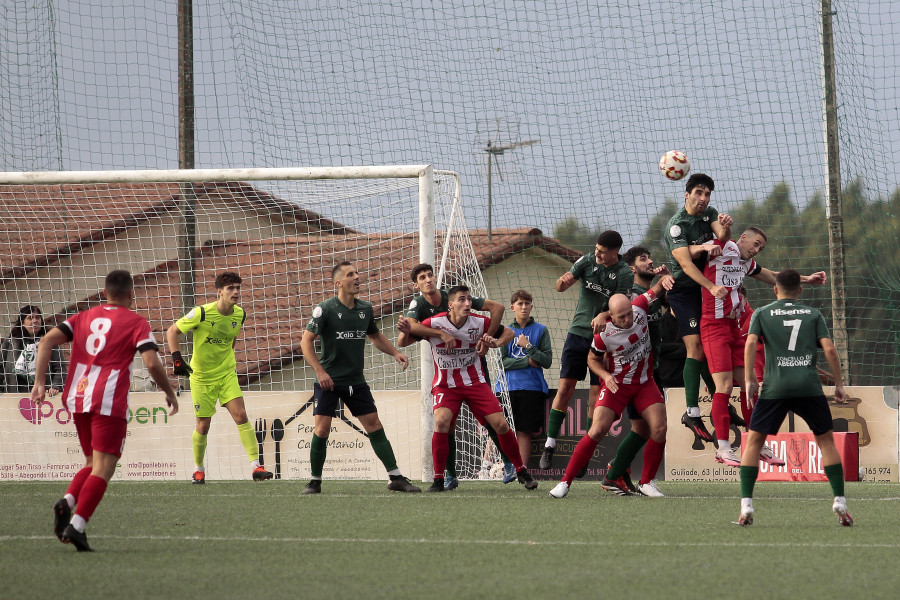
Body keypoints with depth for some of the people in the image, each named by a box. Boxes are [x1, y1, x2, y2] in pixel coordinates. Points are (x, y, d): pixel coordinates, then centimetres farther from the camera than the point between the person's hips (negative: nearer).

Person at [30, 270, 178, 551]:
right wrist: (169, 393, 4)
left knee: (93, 463, 20)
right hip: (110, 401, -6)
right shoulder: (137, 323, 1)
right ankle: (76, 525, -19)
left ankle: (66, 502, -6)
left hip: (77, 399, 6)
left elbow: (47, 341, 5)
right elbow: (152, 363, -11)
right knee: (103, 468, -5)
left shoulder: (84, 317, 15)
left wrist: (40, 381, 5)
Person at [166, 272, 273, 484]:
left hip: (227, 374, 3)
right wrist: (177, 358, -20)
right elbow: (172, 331, -10)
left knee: (241, 415, -13)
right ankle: (198, 469, 23)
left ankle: (256, 467, -16)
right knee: (203, 425, 1)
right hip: (201, 376, -3)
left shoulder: (239, 315, -2)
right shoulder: (202, 313, -18)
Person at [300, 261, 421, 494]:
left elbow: (376, 336, 23)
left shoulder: (365, 309, 6)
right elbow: (306, 341, -10)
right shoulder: (325, 309, -10)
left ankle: (396, 478, 3)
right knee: (321, 429, -10)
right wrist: (320, 371, -19)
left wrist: (395, 352, 8)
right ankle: (315, 481, 4)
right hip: (329, 380, -4)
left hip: (356, 381, 4)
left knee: (374, 426, 1)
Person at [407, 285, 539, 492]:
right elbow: (410, 327, -19)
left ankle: (521, 471, 16)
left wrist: (495, 342, -19)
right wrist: (440, 333, -23)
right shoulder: (436, 323, -14)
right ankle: (438, 479, -16)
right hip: (445, 386, -2)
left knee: (501, 424, -5)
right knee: (441, 421, -28)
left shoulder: (478, 323, -7)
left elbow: (509, 333, 5)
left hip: (475, 382, 2)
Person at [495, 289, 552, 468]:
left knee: (523, 432, -1)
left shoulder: (541, 330, 9)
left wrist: (528, 347, -9)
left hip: (531, 388, -1)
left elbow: (547, 361, 1)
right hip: (506, 386, 1)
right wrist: (528, 361, -6)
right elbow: (502, 362, 2)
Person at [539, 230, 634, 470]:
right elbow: (560, 287, -1)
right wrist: (563, 280, -26)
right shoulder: (587, 261, 1)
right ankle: (550, 444, 2)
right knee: (565, 389, -3)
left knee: (597, 396, -4)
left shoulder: (624, 275, -8)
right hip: (578, 331, 2)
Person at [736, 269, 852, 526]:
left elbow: (751, 343, -3)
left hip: (775, 387, -1)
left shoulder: (762, 314, 12)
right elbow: (829, 349, 4)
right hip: (809, 387, 1)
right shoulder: (813, 314, 14)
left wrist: (749, 380, -1)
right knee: (826, 439, 13)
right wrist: (839, 384, 9)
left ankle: (746, 505, -2)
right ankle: (840, 502, 2)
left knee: (754, 440, 9)